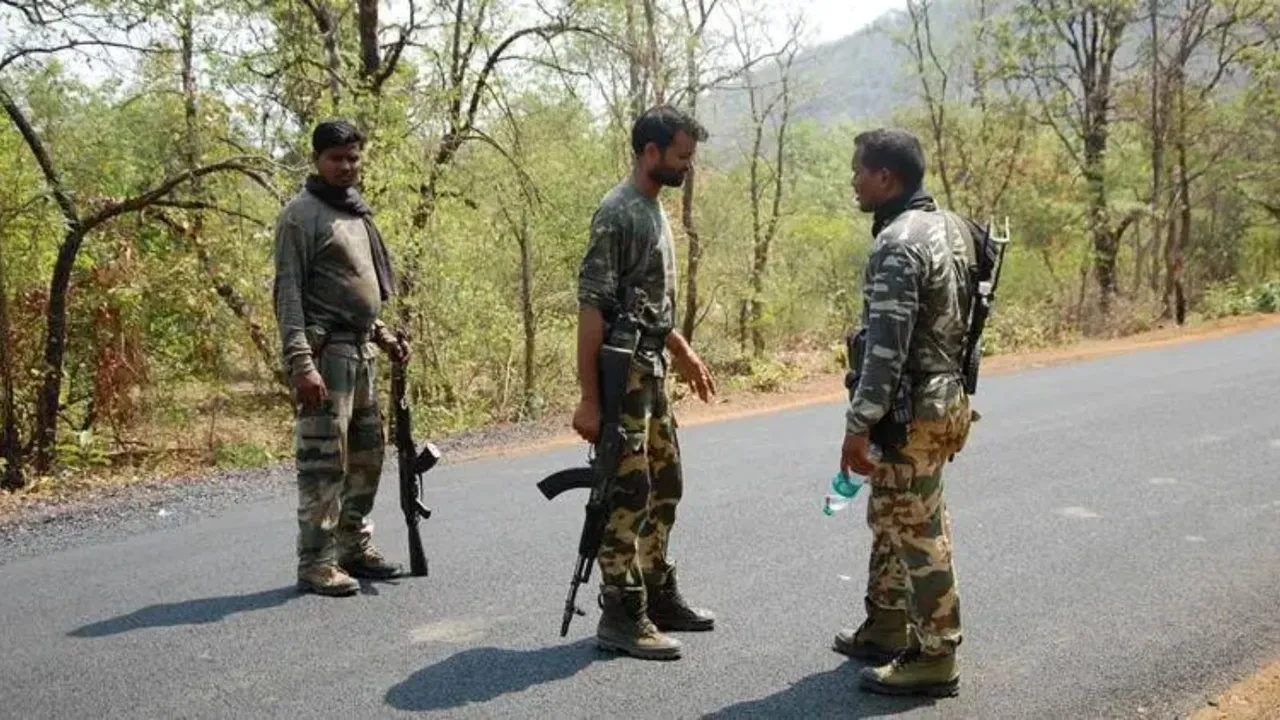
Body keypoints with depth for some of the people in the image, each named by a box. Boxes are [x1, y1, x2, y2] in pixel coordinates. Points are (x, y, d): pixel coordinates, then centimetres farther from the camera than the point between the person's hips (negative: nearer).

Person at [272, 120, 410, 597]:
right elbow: (288, 292, -14)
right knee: (324, 461, -6)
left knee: (367, 455, 13)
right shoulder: (302, 214, -7)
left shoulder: (357, 212, 18)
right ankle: (316, 563, 1)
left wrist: (383, 335, 16)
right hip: (325, 351, -9)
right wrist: (301, 362, -22)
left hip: (361, 350, 9)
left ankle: (356, 547, 24)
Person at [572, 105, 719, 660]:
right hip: (622, 373, -10)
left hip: (652, 370, 10)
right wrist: (589, 398, -22)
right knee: (627, 494, -4)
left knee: (664, 487, 15)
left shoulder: (654, 209, 14)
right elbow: (592, 308, -20)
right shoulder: (618, 213, -15)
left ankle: (658, 596, 27)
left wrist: (683, 353, 26)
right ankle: (621, 616, 6)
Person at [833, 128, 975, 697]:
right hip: (942, 395, 10)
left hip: (910, 412, -10)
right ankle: (885, 630, 32)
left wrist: (859, 425, -20)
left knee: (919, 533, 0)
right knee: (891, 520, 20)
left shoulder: (899, 243, -20)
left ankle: (933, 659, 11)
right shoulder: (948, 226, 11)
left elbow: (885, 347, -24)